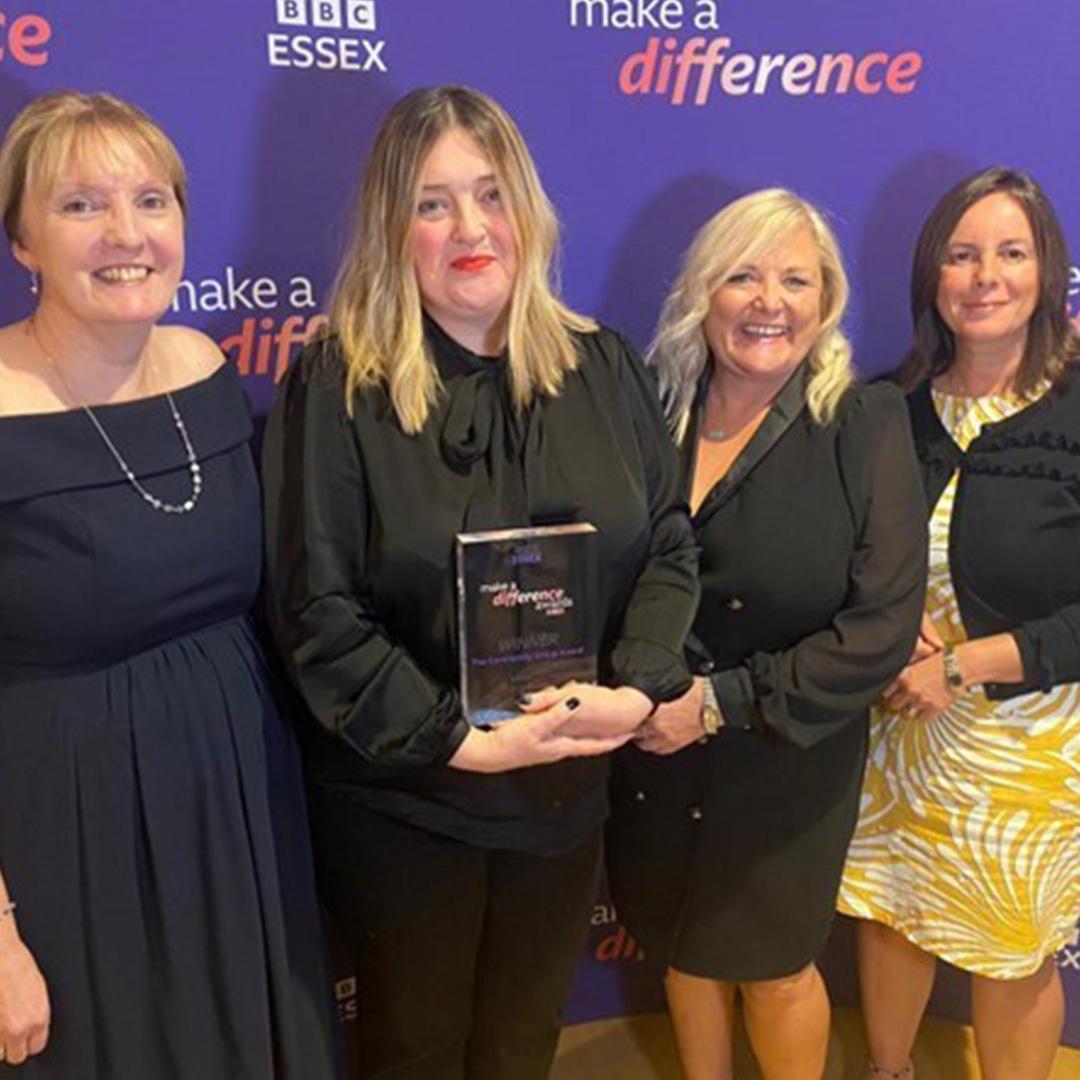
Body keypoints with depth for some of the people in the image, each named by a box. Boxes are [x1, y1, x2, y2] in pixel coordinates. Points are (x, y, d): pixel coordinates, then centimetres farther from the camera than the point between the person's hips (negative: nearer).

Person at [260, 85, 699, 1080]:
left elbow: (670, 543, 0)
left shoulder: (602, 366, 0)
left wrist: (636, 689, -15)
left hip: (569, 792, 4)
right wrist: (458, 740, -20)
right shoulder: (337, 386, -13)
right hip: (403, 799, -3)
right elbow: (317, 609, -15)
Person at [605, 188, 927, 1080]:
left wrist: (724, 700, -19)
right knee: (685, 947, 22)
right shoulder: (651, 411, -3)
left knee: (774, 965, 17)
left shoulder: (865, 427, -13)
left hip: (787, 763, -3)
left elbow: (884, 628, -17)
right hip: (653, 754, 3)